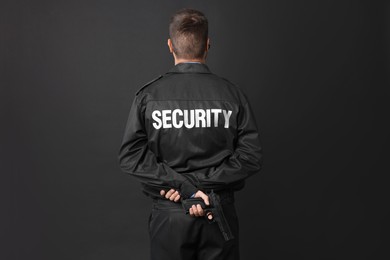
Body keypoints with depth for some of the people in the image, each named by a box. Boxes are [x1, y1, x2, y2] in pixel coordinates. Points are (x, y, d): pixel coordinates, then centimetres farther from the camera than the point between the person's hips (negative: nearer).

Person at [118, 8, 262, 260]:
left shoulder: (148, 95, -5)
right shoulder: (232, 93, -4)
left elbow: (131, 156, -12)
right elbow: (252, 156, -9)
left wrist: (184, 186, -13)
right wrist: (201, 184, -12)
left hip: (169, 213, 0)